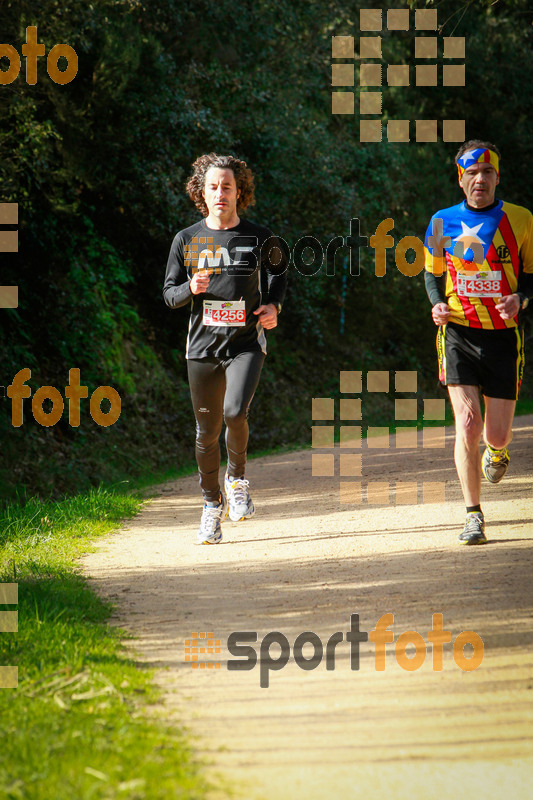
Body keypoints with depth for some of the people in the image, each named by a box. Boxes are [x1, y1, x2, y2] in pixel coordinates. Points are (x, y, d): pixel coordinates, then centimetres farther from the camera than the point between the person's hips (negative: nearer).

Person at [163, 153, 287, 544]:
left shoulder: (259, 238, 1)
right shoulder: (187, 240, 4)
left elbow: (278, 275, 18)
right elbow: (170, 294, 8)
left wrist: (274, 306, -2)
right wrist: (191, 288, -14)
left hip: (246, 343, -2)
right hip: (203, 347, 2)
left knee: (235, 412, -25)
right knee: (207, 431, 7)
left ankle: (238, 479, 3)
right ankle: (212, 504, 26)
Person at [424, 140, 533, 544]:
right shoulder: (443, 222, 2)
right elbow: (433, 272, 17)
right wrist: (436, 304, -3)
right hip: (458, 334, 0)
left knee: (497, 434, 3)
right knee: (467, 425, -14)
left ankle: (496, 450, 43)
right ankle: (473, 515, -2)